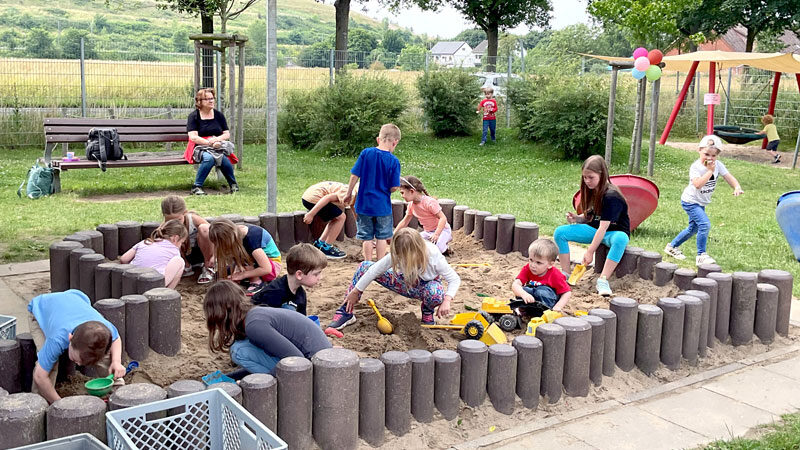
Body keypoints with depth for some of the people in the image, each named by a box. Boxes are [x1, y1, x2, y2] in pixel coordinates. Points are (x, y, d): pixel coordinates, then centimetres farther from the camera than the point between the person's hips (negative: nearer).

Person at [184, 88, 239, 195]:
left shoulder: (218, 115, 14)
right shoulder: (194, 116, 2)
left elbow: (227, 134, 9)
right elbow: (193, 137, -9)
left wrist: (216, 140, -12)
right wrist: (210, 143, -19)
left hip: (218, 145, 3)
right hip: (200, 147, -3)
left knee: (224, 158, -31)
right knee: (209, 158, -36)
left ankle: (233, 185, -10)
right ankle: (196, 187, -27)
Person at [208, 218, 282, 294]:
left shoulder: (251, 238, -32)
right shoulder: (236, 231, -12)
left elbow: (267, 269, -34)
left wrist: (242, 275, -27)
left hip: (272, 265, -8)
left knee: (242, 258, -33)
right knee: (220, 274, -7)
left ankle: (257, 282, -17)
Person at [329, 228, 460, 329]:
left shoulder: (434, 256, -32)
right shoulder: (396, 254, -25)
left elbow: (455, 279, -24)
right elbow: (376, 269, -20)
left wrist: (447, 301, -39)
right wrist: (356, 291, -18)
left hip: (427, 285, -3)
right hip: (406, 283, 3)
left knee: (435, 291, -45)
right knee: (365, 267, -14)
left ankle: (427, 312, -5)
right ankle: (346, 312, -7)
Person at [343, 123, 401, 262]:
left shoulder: (366, 153, -8)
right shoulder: (394, 161, -12)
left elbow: (355, 175, -5)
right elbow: (394, 187, -11)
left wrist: (348, 194, 7)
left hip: (364, 204, 1)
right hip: (383, 206, -1)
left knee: (366, 237, 12)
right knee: (382, 236, 14)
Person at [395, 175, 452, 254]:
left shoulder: (429, 202, -25)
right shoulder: (411, 205, -1)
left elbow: (443, 218, -29)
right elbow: (405, 222, 11)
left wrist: (436, 234, -40)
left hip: (442, 230, -7)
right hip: (428, 232, 7)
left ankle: (445, 248, 0)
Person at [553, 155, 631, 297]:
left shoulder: (611, 196, -23)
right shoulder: (591, 191, 2)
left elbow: (603, 227, -26)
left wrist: (590, 251, -27)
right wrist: (578, 218, -10)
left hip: (615, 231, -7)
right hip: (594, 230, 7)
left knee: (621, 239, -44)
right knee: (560, 232, -12)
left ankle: (603, 280, -42)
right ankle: (565, 274, -11)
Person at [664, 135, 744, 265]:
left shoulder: (718, 165, -6)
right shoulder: (696, 166, -24)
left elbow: (729, 177, -12)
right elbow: (698, 184, -39)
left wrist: (737, 187, -31)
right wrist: (710, 171, -37)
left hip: (701, 203, 8)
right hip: (690, 201, -8)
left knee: (693, 228, 19)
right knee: (705, 224, -22)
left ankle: (672, 247, 36)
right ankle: (701, 255, -11)